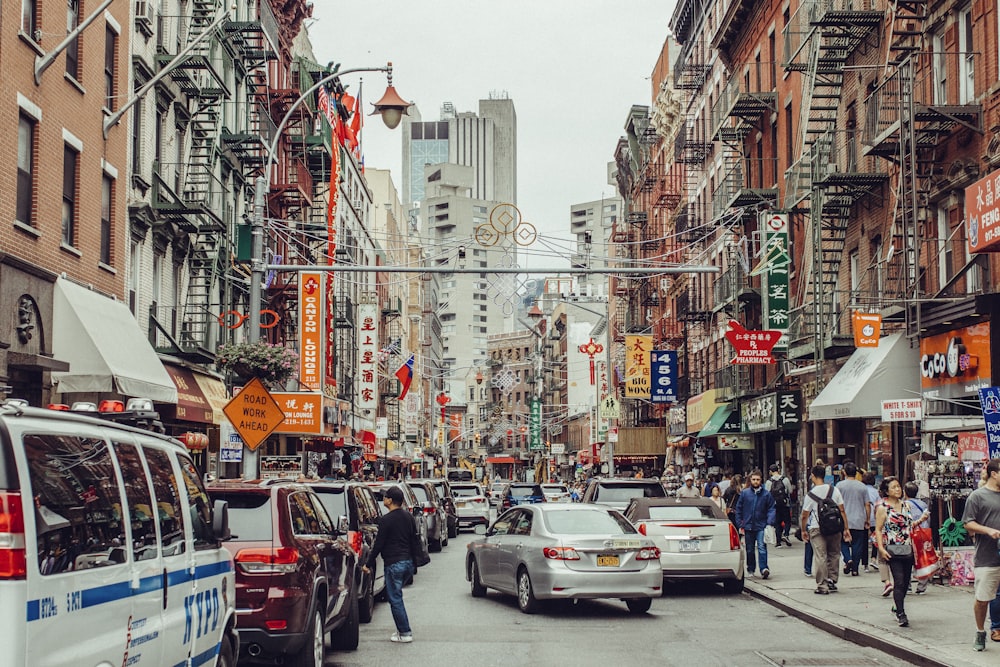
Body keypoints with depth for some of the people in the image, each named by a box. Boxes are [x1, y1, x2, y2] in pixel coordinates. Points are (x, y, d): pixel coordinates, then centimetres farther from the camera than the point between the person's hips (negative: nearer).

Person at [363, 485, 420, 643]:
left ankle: (405, 633, -1)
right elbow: (414, 541, 16)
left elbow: (379, 544, -12)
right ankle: (403, 629, 20)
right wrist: (414, 562, 24)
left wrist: (368, 564, -3)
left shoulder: (386, 520, -13)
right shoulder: (409, 517, 10)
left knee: (395, 599, -1)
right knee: (396, 595, 20)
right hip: (408, 562, 8)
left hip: (394, 564, -8)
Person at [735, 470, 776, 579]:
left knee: (762, 548, -14)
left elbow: (771, 509, 2)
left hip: (761, 526, -2)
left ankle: (764, 568, -19)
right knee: (750, 550, 11)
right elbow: (738, 509, 6)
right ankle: (751, 570, 23)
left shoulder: (766, 494, 0)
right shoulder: (744, 493, 3)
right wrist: (740, 525, 2)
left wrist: (770, 523, -12)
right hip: (748, 526, 2)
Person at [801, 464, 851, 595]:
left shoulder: (810, 495, -7)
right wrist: (846, 528, 7)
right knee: (834, 555, 15)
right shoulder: (834, 490, 1)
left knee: (820, 557, -2)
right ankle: (832, 582, 16)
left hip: (817, 529, -3)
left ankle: (822, 586, -2)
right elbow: (842, 510, 2)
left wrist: (803, 530, 13)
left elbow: (804, 516, -2)